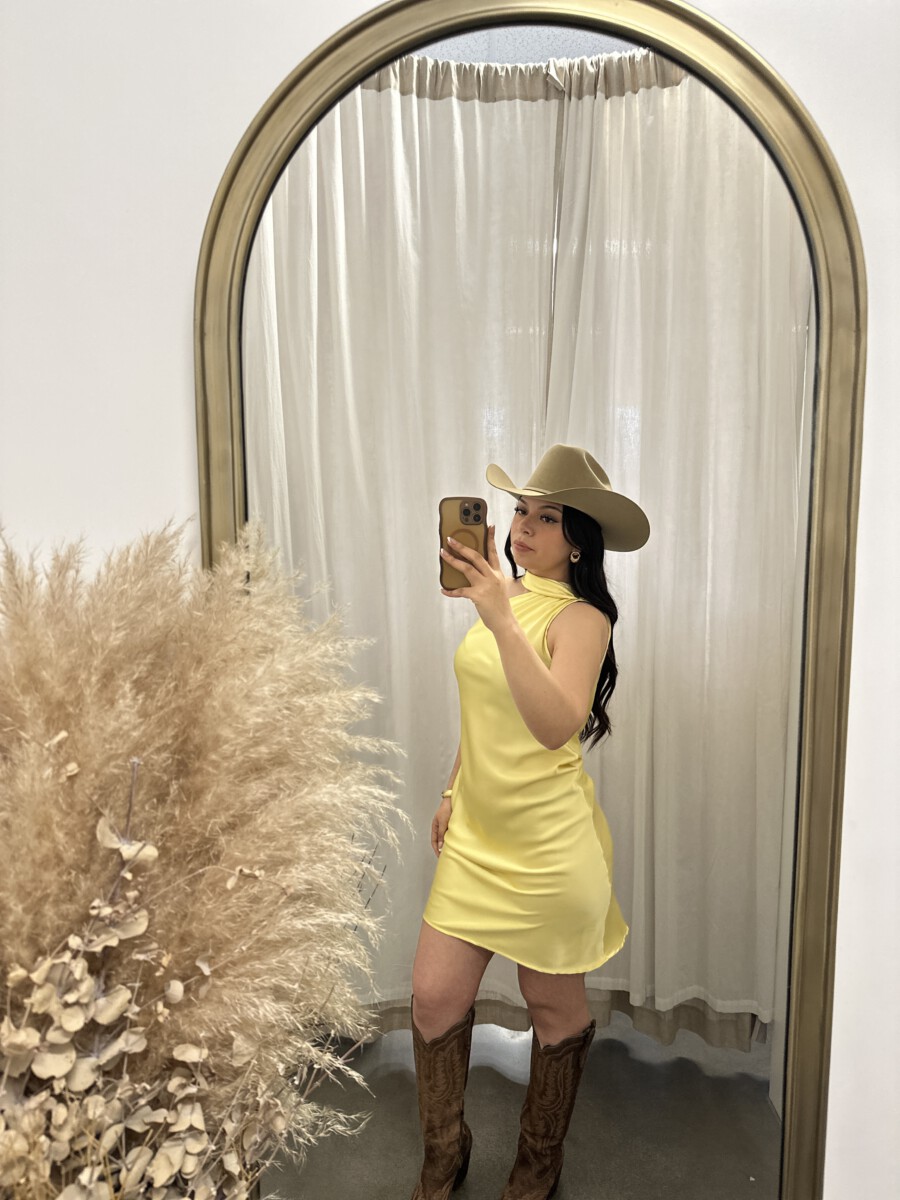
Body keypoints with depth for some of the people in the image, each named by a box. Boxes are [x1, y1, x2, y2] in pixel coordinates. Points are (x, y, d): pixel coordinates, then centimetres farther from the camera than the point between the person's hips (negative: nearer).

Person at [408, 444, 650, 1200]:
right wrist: (455, 790, 17)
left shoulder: (582, 618, -16)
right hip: (476, 834, 6)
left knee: (555, 1007, 15)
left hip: (550, 844, -6)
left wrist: (499, 619, -39)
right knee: (435, 995, 8)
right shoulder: (503, 597, 3)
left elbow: (556, 725, -34)